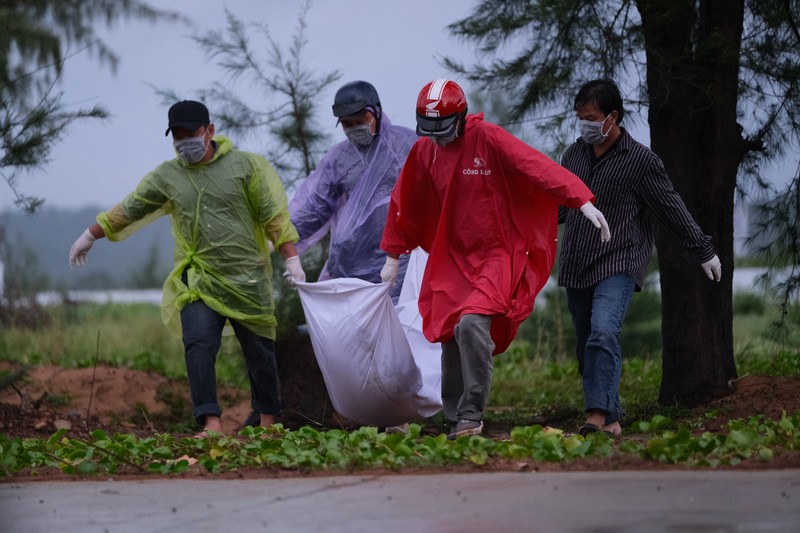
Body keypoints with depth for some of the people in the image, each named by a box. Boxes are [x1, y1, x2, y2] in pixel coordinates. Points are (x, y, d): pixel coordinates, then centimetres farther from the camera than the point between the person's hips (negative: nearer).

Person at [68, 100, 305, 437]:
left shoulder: (245, 166, -2)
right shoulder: (166, 176, 5)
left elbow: (274, 215, -2)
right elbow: (128, 210, 15)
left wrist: (292, 260, -6)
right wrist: (89, 237, 20)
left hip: (248, 280, -1)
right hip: (198, 282, 1)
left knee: (260, 352, 8)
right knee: (198, 345, -18)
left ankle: (268, 420, 23)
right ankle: (211, 422, -22)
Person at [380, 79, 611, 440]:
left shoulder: (488, 139, -15)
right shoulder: (424, 151, 4)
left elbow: (538, 166, -24)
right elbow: (405, 203, 18)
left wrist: (583, 202, -34)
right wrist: (394, 256, 24)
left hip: (498, 254, -6)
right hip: (453, 258, 6)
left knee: (472, 325, -24)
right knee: (450, 336, 6)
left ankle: (471, 415, -15)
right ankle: (456, 420, 20)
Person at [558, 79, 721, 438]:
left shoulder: (640, 161, -5)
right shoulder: (574, 155, 11)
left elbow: (671, 210, 2)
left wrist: (704, 252, 6)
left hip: (618, 264, -6)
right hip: (576, 267, 6)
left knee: (603, 332, -26)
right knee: (588, 349, 6)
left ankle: (598, 414, -32)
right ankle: (612, 420, 15)